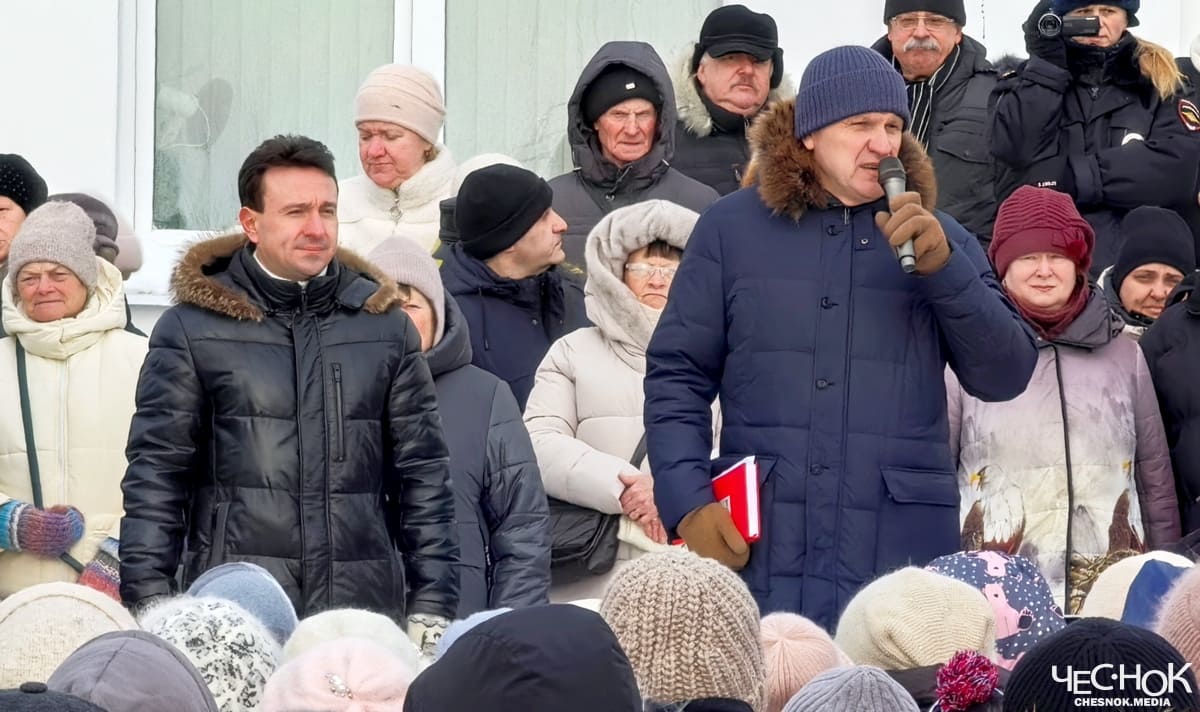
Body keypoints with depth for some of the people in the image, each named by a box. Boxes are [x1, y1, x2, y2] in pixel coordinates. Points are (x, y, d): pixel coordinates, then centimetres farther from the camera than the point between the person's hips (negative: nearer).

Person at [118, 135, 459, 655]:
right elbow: (156, 476, 2)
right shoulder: (192, 328, 4)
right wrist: (151, 607, -6)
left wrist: (432, 607, 5)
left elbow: (423, 474, 12)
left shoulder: (384, 324, 12)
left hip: (366, 611, 2)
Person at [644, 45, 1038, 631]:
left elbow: (1005, 376, 4)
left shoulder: (935, 238, 11)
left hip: (900, 560, 1)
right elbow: (677, 376, 7)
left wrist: (942, 267, -9)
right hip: (758, 552, -1)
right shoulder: (733, 227, 7)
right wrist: (688, 503, -6)